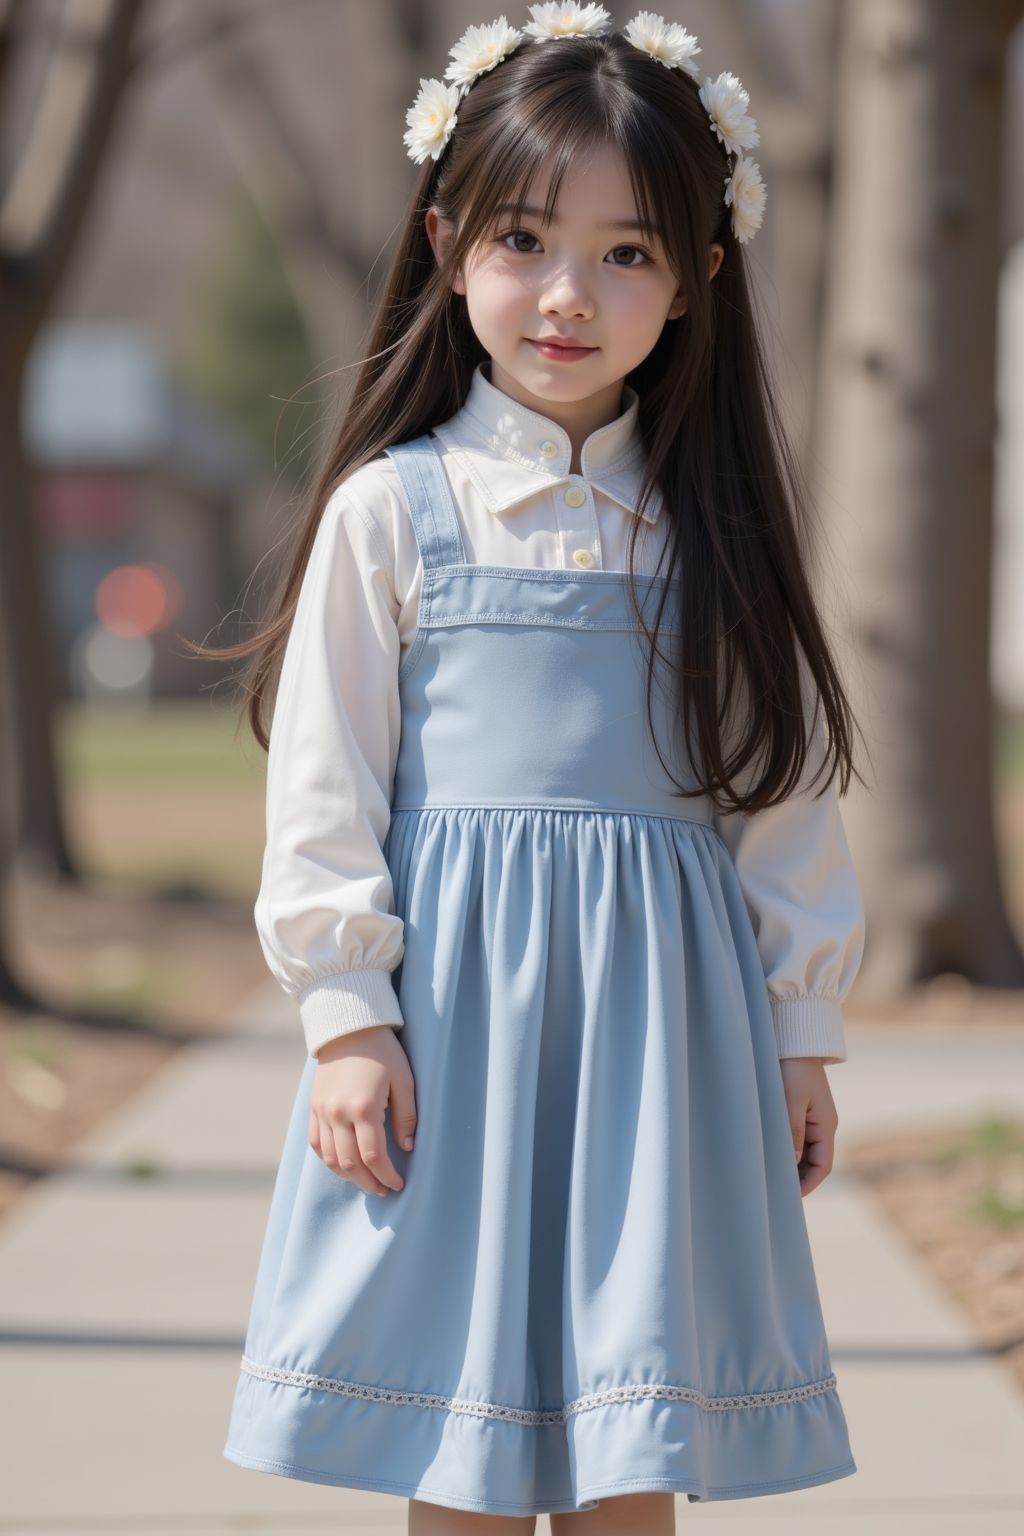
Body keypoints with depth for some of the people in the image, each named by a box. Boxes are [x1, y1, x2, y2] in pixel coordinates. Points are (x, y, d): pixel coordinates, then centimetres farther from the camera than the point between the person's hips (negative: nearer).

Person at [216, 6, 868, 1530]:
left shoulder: (717, 517, 6)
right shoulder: (392, 507, -2)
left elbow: (785, 779, 9)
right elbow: (324, 788, -1)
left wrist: (802, 1027, 8)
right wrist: (348, 1015, -7)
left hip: (665, 1002, 2)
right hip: (458, 1000, -2)